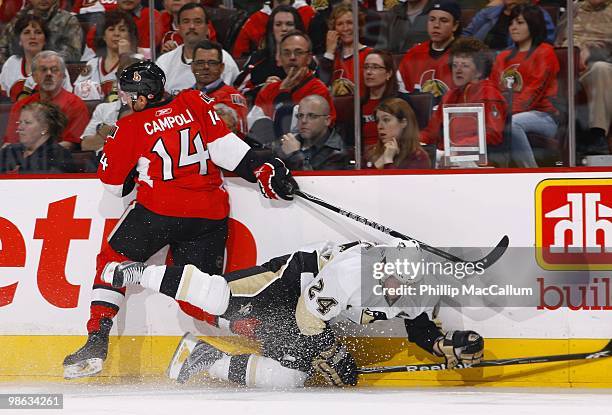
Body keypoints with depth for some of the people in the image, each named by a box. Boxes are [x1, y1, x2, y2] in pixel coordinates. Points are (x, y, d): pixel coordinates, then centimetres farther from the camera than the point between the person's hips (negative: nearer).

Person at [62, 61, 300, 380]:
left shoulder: (130, 127, 4)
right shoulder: (194, 103, 10)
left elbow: (113, 183, 11)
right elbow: (225, 147, 0)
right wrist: (265, 171, 4)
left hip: (159, 209, -4)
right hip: (210, 214, 4)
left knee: (112, 260, 15)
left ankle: (97, 341, 4)